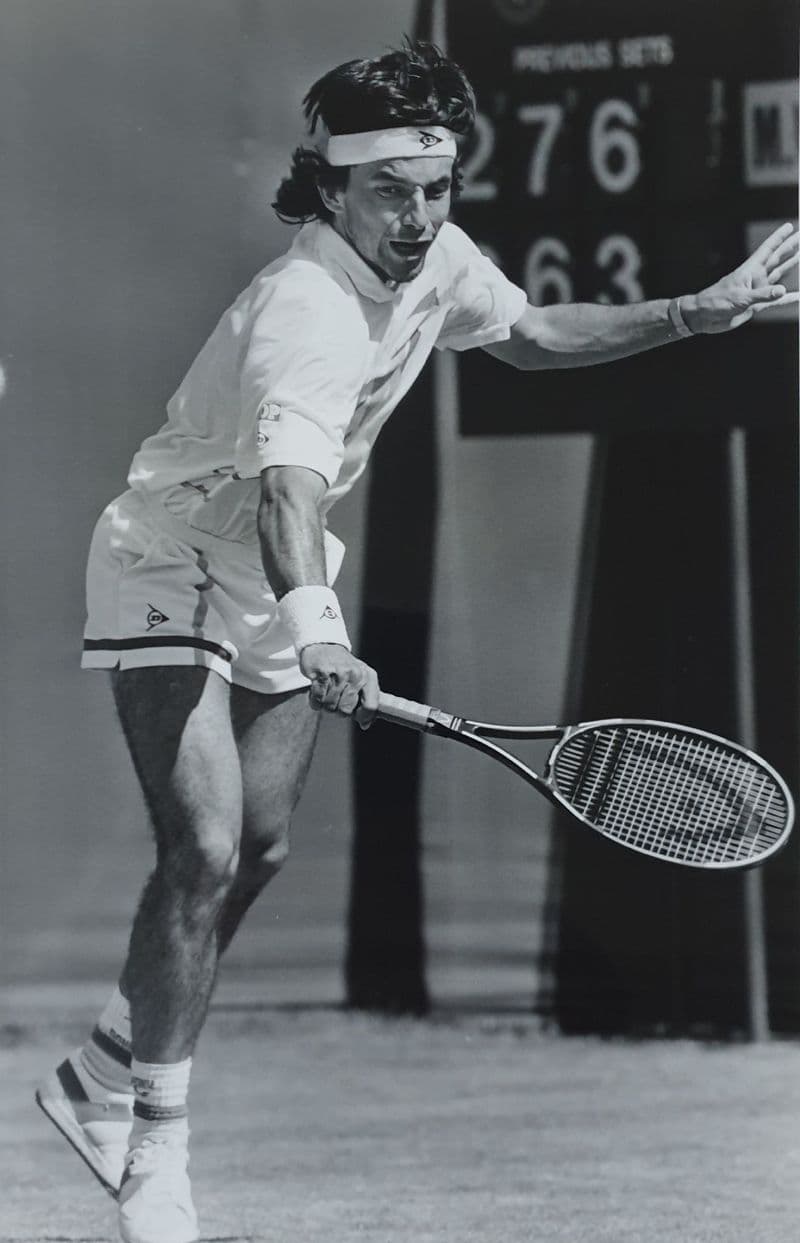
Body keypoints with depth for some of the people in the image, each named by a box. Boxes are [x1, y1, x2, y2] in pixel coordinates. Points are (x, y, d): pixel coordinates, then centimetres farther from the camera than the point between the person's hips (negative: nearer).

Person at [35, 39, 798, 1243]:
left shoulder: (436, 261, -7)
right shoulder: (308, 314, -34)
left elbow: (531, 333, 15)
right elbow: (288, 482, -50)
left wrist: (695, 313, 7)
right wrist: (313, 630, -68)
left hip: (272, 586, 9)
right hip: (169, 569, -9)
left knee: (256, 850, 11)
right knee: (204, 849, -18)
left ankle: (102, 1078, 30)